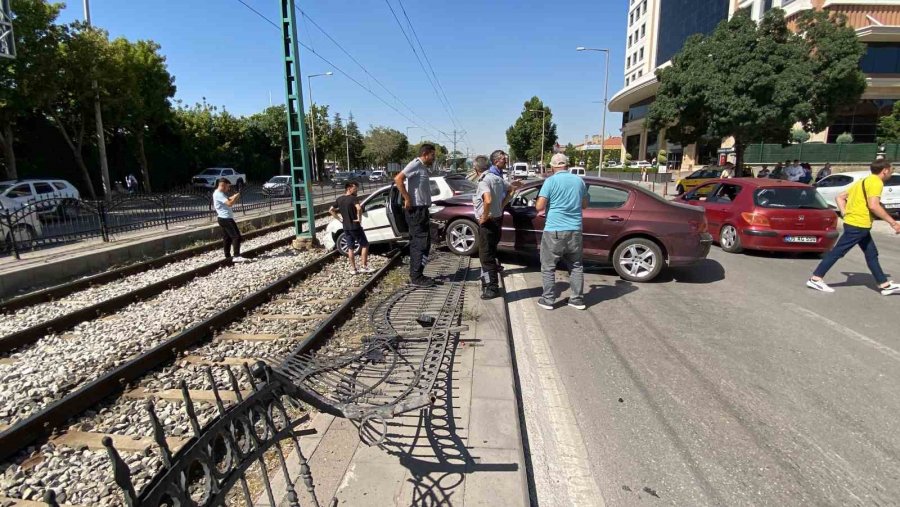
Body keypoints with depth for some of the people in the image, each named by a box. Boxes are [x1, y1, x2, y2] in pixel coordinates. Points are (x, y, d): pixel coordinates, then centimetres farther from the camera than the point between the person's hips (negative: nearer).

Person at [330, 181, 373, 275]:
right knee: (364, 245, 5)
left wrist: (339, 218, 12)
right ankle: (364, 267, 1)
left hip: (346, 227, 6)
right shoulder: (354, 198, -14)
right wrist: (359, 218, -19)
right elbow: (359, 208, -33)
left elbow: (331, 210, 14)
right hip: (355, 226, -6)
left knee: (350, 248, 12)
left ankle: (353, 269, 13)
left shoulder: (339, 199, 7)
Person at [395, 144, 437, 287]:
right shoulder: (416, 164, -12)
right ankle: (416, 277, -2)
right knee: (420, 244, -7)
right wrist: (407, 199, -22)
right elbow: (398, 179, -24)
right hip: (416, 211, -10)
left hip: (422, 210, 10)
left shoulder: (423, 167, 17)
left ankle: (417, 275, 20)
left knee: (420, 243, 13)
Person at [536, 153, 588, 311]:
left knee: (548, 267, 7)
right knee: (576, 266, 15)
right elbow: (584, 205, 18)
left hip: (554, 230, -4)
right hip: (575, 230, 5)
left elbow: (539, 206, -12)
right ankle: (577, 299, 19)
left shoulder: (551, 181, -8)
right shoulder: (579, 181, 8)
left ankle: (548, 300, 9)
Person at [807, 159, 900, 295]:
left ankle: (885, 285, 21)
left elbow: (840, 198, 18)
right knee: (838, 251, -7)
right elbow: (873, 206, -22)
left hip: (859, 224, 10)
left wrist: (845, 214, 12)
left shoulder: (864, 181, 18)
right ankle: (815, 279, -5)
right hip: (858, 225, -10)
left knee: (871, 254, 14)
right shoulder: (876, 182, -10)